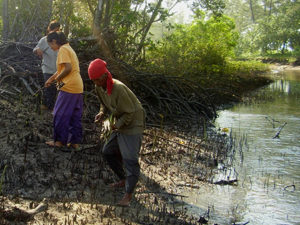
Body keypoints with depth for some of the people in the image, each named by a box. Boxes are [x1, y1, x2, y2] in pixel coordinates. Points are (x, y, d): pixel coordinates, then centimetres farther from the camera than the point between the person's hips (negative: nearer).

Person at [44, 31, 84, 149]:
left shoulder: (63, 50, -11)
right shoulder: (68, 48, 19)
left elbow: (68, 68, -21)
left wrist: (57, 79, -8)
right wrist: (51, 79, 19)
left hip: (68, 87, -9)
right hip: (78, 87, 9)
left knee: (60, 115, 2)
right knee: (75, 116, 12)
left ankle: (59, 140, 10)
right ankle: (75, 141, 17)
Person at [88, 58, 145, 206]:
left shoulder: (119, 89, -29)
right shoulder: (99, 88, -3)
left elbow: (130, 112, -22)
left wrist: (117, 125, -17)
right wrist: (102, 113, -5)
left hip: (133, 125, -9)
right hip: (120, 125, 9)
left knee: (130, 158, -12)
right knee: (108, 152, 15)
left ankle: (128, 195, -6)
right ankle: (123, 180, 32)